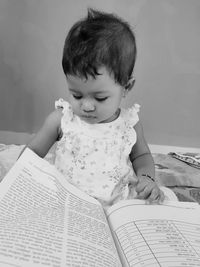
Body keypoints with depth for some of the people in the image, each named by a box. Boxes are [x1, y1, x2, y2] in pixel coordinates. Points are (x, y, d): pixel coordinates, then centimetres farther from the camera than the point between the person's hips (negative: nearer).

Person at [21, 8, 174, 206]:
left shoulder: (129, 123, -4)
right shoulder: (61, 119, -6)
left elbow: (141, 155, 14)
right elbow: (33, 152, 6)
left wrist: (146, 177, -5)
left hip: (119, 207, 1)